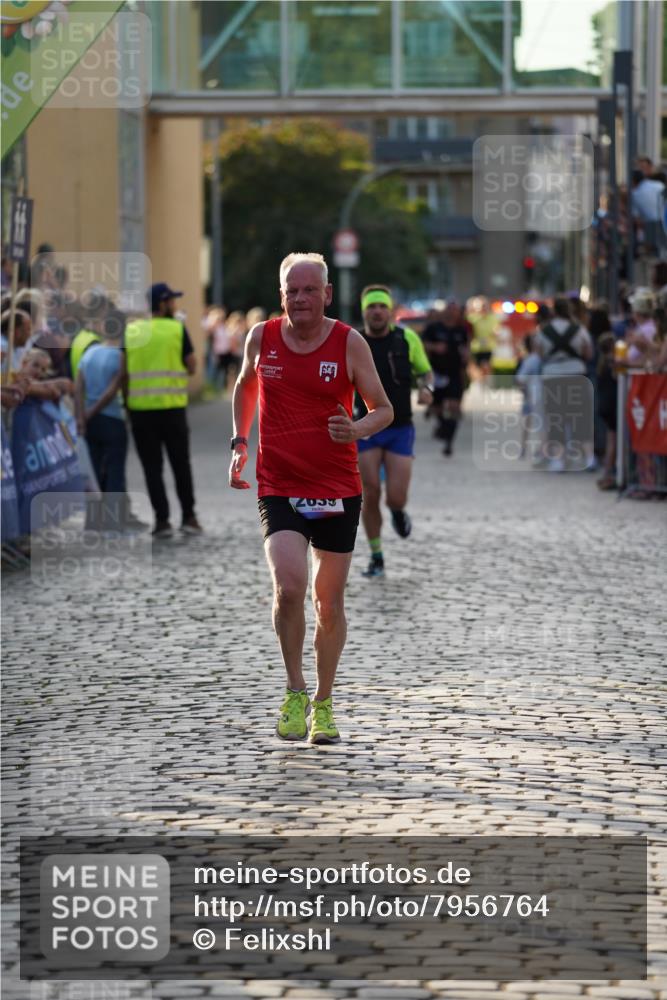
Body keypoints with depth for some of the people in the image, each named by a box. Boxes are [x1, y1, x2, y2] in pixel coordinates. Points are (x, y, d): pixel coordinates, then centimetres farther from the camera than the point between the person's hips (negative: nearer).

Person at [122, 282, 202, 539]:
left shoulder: (131, 331, 4)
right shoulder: (177, 329, -2)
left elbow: (123, 372, 0)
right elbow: (191, 367, 0)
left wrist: (126, 402, 7)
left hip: (140, 408, 1)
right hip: (172, 406, -1)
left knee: (152, 467, 5)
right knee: (181, 464, 11)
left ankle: (162, 520, 2)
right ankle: (188, 517, 12)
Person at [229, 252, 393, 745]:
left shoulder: (349, 343, -4)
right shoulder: (262, 337, 1)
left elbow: (384, 409, 1)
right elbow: (245, 386, 22)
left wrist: (356, 430, -20)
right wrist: (240, 443, 14)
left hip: (339, 488, 0)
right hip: (279, 487, 0)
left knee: (329, 602, 8)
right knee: (289, 587, -21)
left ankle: (324, 703, 25)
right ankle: (295, 691, -1)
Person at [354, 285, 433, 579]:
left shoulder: (407, 338, 0)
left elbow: (425, 371, 11)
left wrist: (426, 388, -11)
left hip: (400, 429, 0)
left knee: (395, 498, -9)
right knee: (370, 494, -7)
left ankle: (398, 511, 30)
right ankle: (376, 558, 10)